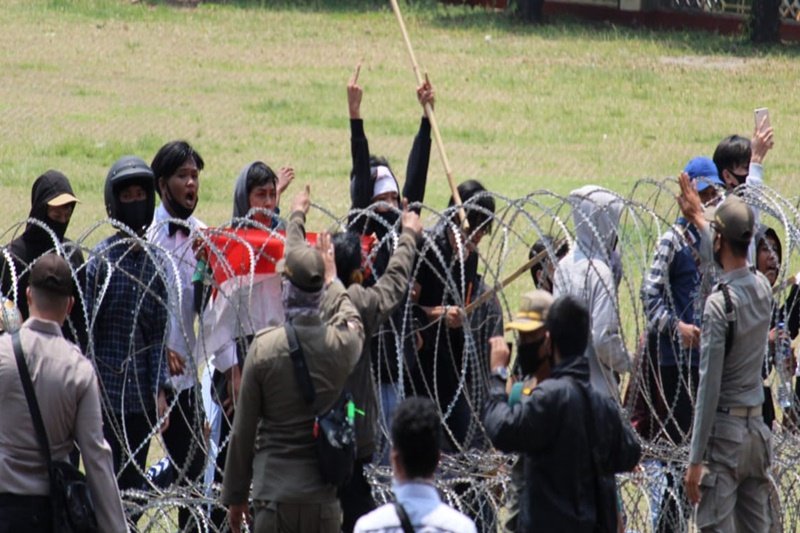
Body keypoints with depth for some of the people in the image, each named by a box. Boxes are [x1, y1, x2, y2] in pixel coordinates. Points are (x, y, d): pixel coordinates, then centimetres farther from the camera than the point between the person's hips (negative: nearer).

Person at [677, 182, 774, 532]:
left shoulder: (719, 304, -18)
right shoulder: (763, 289, 3)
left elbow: (709, 388, -18)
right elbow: (735, 258, 29)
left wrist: (695, 460, -15)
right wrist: (700, 218, 43)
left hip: (725, 431, -8)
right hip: (757, 428, 8)